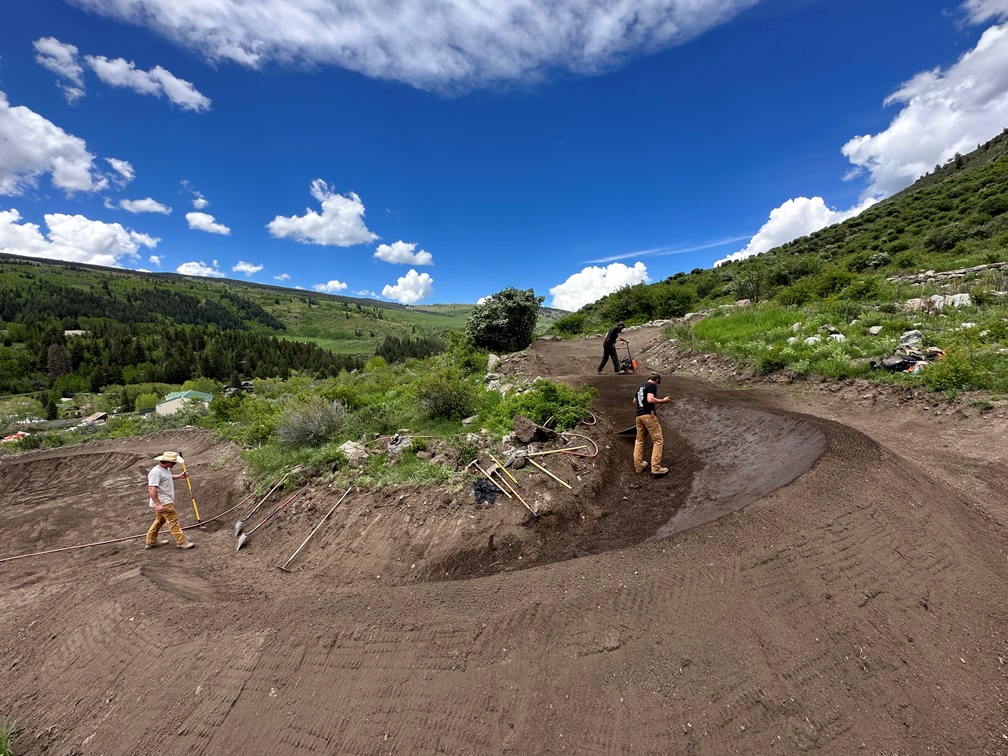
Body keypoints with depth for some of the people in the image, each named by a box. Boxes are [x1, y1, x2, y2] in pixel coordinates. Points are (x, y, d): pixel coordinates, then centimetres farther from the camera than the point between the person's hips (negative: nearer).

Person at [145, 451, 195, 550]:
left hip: (166, 501, 10)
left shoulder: (166, 469, 9)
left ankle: (151, 542, 34)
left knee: (160, 520, 21)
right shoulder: (156, 472, -22)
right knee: (173, 521, -8)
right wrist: (158, 504, -30)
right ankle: (181, 542, -4)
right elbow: (151, 489, -27)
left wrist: (179, 476, 22)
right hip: (163, 503, -10)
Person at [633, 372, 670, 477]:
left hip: (638, 416, 8)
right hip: (648, 415, -8)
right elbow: (650, 399, -20)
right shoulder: (652, 386, -4)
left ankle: (638, 465, 18)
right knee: (658, 441, -3)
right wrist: (663, 401, -7)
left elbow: (634, 402, 29)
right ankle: (656, 468, -8)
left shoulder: (641, 387, 21)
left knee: (639, 440, 16)